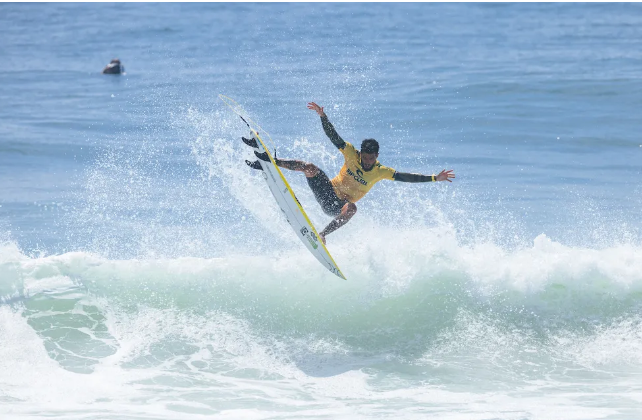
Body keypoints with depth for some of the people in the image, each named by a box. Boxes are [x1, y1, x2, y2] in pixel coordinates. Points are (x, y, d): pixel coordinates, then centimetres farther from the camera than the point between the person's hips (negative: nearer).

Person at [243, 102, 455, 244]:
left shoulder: (381, 172, -5)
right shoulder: (352, 155, -6)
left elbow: (406, 177, -7)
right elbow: (333, 136, -11)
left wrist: (435, 178, -14)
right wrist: (322, 115, -24)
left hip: (339, 206, 0)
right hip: (327, 190, 0)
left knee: (352, 209, -38)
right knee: (310, 168, -27)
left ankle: (322, 235, -34)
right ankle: (268, 161, -18)